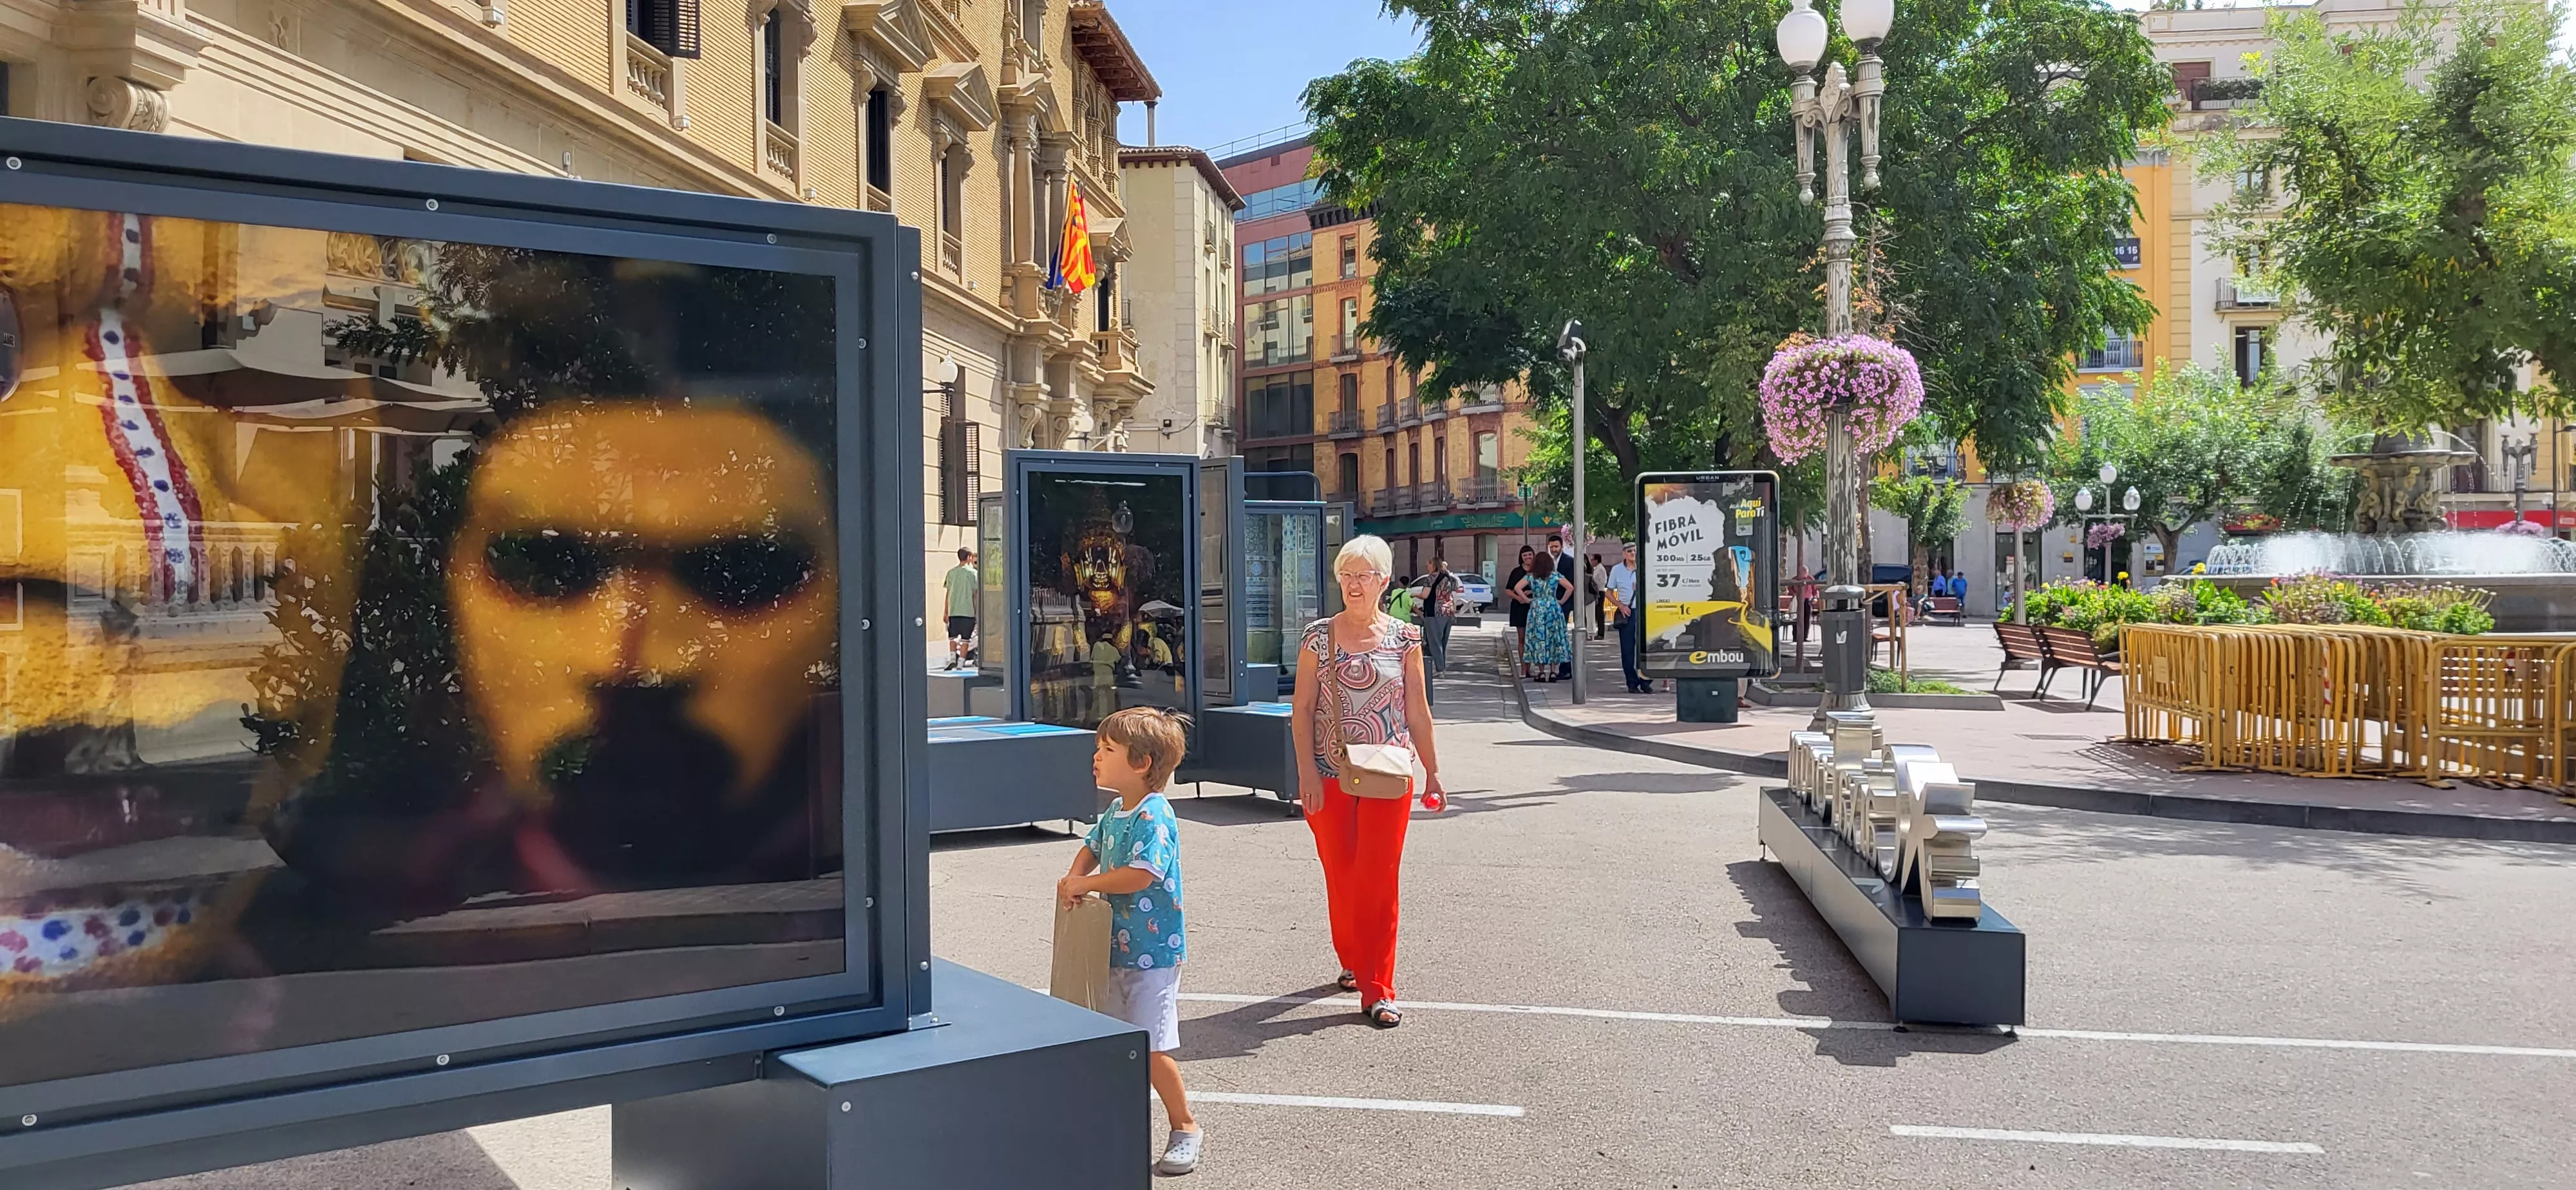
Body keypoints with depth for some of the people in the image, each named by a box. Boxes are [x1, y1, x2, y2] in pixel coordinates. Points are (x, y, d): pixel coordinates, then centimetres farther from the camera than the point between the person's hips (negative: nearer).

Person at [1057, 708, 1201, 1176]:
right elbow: (1092, 847, 22)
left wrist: (1085, 884, -19)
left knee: (1151, 1048, -6)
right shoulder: (1116, 812, 9)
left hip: (1152, 951, -9)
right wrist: (1073, 878, 0)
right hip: (1116, 948, 9)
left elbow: (1141, 874, -29)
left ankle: (1186, 1128, 9)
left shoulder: (1154, 816, -20)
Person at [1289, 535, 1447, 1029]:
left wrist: (1432, 774, 7)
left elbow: (1418, 713, 7)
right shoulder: (1319, 636, 1)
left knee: (1379, 879, -4)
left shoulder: (1404, 639, 2)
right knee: (1341, 876, 9)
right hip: (1331, 777, 1)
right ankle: (1354, 963, 31)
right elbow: (1301, 710, 0)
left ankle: (1377, 989, 1)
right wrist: (1308, 772, -9)